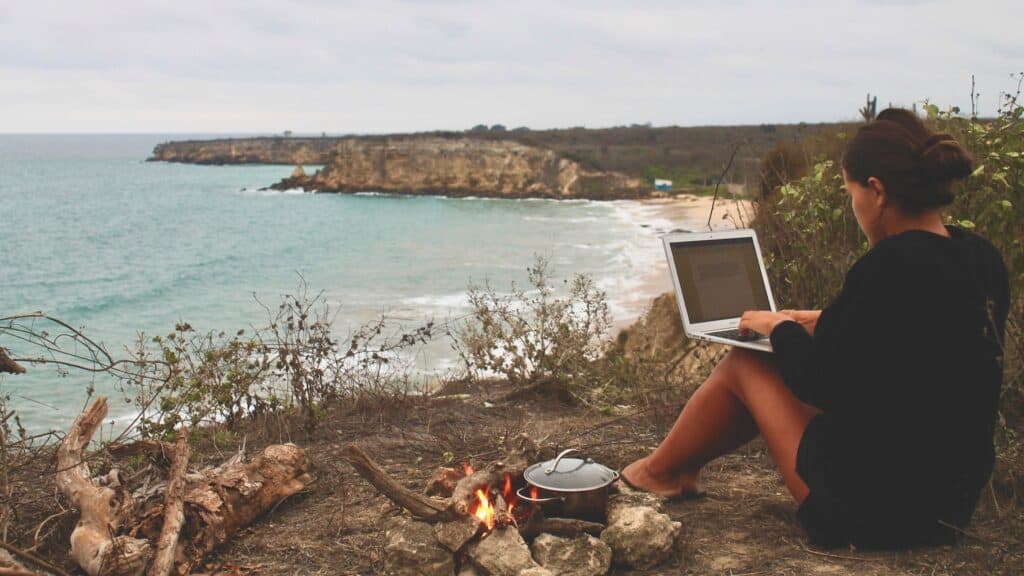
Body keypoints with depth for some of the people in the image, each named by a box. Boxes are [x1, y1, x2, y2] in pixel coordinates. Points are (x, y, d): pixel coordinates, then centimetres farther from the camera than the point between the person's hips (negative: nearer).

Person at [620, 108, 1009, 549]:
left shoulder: (890, 267, -23)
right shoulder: (981, 259, 2)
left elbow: (820, 383, -16)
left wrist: (780, 328, 2)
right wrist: (829, 323, 17)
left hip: (876, 508, -8)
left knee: (744, 364, 6)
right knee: (772, 367, 19)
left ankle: (659, 471, 27)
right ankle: (682, 466, 36)